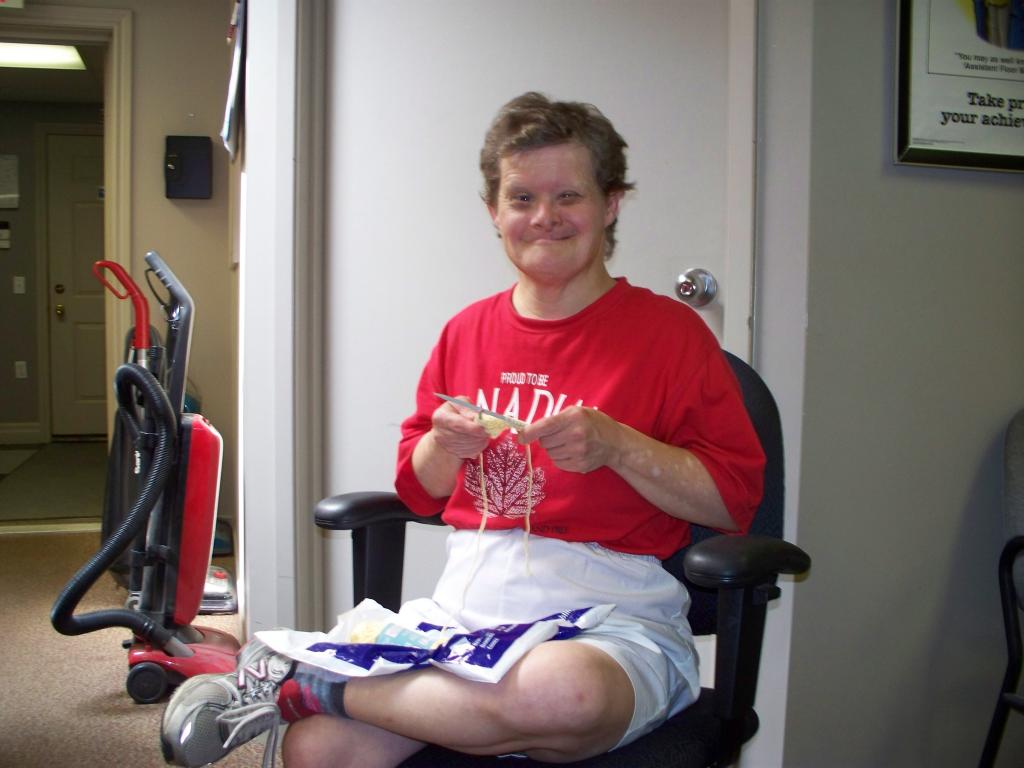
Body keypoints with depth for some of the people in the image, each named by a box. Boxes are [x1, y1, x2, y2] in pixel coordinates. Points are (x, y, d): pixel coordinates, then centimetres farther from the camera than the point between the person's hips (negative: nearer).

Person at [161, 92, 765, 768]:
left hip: (612, 618, -2)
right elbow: (417, 490, 20)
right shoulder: (469, 330, 14)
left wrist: (616, 444, -16)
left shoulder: (668, 330, 0)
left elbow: (736, 496, -4)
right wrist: (445, 445, -2)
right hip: (464, 608, 2)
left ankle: (298, 684, -19)